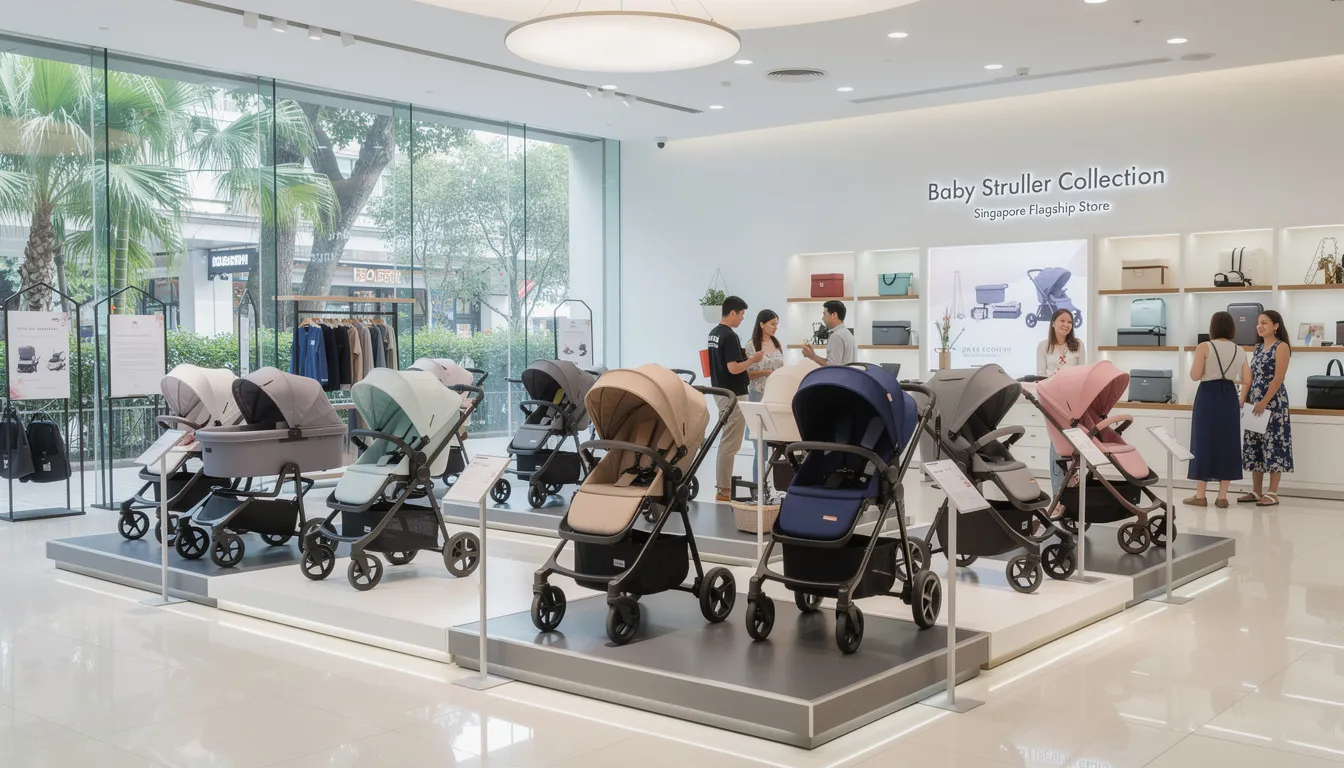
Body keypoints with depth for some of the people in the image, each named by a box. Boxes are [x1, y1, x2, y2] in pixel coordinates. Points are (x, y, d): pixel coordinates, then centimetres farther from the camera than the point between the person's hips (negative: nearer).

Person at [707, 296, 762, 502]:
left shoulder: (714, 333, 10)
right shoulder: (730, 336, -20)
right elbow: (733, 368, -24)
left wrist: (744, 358, 16)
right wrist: (753, 360, -10)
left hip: (720, 391, 10)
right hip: (733, 394, -10)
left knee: (726, 441, 16)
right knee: (730, 443, -5)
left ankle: (723, 485, 21)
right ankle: (724, 489, -2)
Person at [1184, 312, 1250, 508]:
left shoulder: (1204, 347, -6)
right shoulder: (1240, 351, 7)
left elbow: (1195, 376, -11)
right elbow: (1247, 381, 7)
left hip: (1208, 396, -3)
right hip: (1229, 397, 3)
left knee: (1204, 442, 3)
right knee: (1227, 443, 8)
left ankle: (1200, 495, 5)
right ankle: (1222, 496, 9)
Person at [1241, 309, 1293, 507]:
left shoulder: (1281, 347, -7)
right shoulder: (1258, 348, 15)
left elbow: (1278, 379, -14)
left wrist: (1264, 402, -19)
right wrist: (1243, 398, 3)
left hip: (1273, 402, -8)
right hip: (1254, 402, 8)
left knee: (1273, 444, -5)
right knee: (1253, 445, 7)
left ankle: (1273, 493, 0)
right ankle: (1257, 491, 14)